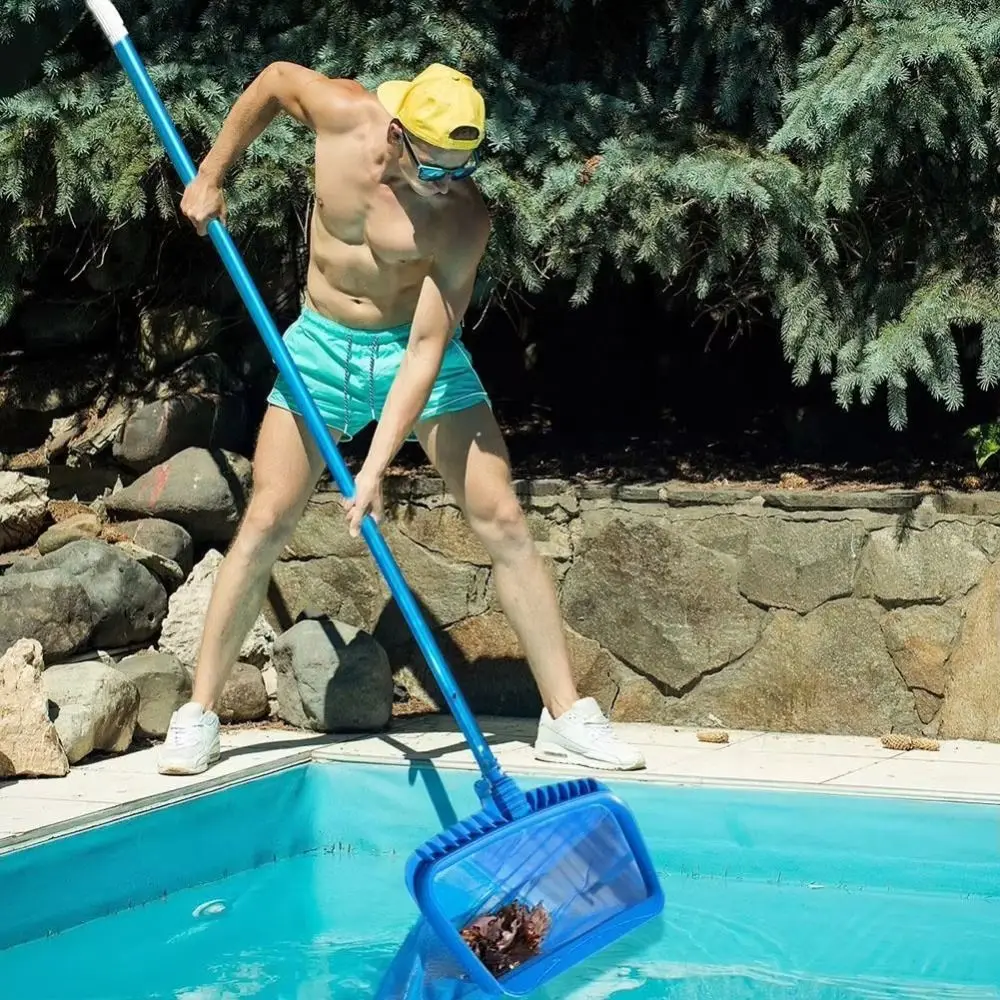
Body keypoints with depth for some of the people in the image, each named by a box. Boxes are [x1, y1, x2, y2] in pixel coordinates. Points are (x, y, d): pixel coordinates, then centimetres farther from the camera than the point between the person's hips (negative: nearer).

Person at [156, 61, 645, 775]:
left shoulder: (464, 219, -24)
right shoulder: (343, 114, -18)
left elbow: (427, 349, -26)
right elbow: (274, 79, 5)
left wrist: (377, 465, -31)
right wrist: (210, 176, 4)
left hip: (414, 355, -2)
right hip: (322, 343, 2)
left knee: (503, 522, -8)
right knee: (266, 522, -3)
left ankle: (567, 716, -1)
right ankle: (199, 715, 5)